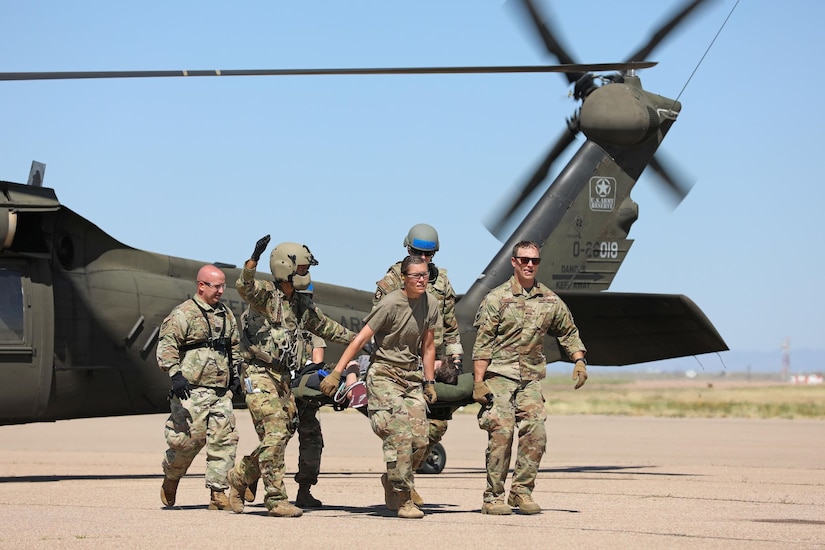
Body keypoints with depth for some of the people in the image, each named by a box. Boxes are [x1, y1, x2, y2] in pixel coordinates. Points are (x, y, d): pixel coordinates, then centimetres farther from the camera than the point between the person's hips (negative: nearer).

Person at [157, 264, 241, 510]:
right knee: (189, 439, -7)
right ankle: (170, 479, 19)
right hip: (192, 390, -6)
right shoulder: (182, 314, -4)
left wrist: (236, 374, 22)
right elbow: (166, 346, -11)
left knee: (224, 441, -3)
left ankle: (218, 492, 1)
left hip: (221, 391, 6)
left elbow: (234, 348, 31)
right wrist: (175, 374, -23)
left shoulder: (227, 315, 19)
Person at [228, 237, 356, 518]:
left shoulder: (303, 305, 14)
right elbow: (244, 286, -29)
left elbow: (327, 327, 27)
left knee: (283, 436, 7)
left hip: (284, 378, 8)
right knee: (275, 435, -13)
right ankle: (276, 499, -9)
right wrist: (254, 260, -46)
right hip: (260, 375, -8)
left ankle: (240, 476, 26)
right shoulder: (266, 295, -8)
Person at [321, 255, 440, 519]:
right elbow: (360, 339, -13)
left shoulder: (430, 303, 4)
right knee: (399, 435, -18)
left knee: (419, 441, -4)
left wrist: (429, 382, 15)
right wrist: (336, 373, -16)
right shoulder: (390, 304, -13)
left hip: (412, 375, 6)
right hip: (384, 375, -6)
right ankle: (403, 499, -12)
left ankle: (392, 480, 22)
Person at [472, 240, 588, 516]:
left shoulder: (549, 300, 10)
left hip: (530, 379, 4)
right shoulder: (496, 298, -3)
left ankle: (522, 491, 8)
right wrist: (478, 382, -11)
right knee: (501, 435, -11)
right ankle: (493, 497, -4)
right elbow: (482, 343, -6)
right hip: (499, 376, -4)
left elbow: (569, 332, 23)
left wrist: (579, 361, 8)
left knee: (536, 435, -5)